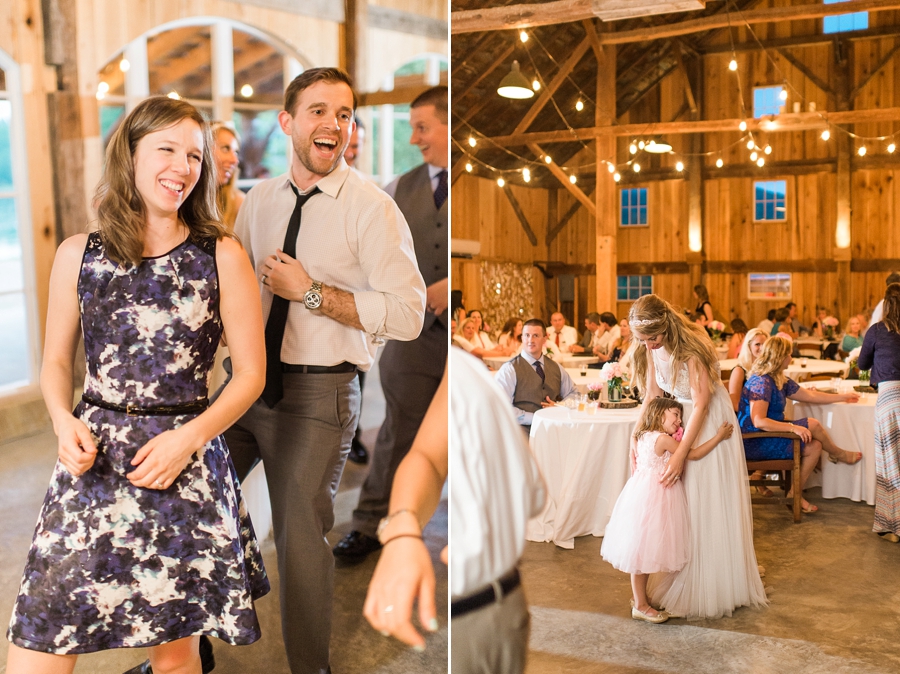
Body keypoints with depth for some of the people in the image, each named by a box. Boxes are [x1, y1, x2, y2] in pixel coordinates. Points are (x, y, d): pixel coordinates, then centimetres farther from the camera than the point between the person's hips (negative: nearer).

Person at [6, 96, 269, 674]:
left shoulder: (223, 257, -1)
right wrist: (65, 422, -6)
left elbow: (251, 373, 0)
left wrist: (189, 437, -12)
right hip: (93, 459, 2)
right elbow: (57, 364, 13)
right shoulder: (78, 255, 5)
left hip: (188, 465, -1)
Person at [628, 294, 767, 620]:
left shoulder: (691, 345, -27)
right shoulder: (652, 348, -7)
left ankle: (716, 588, 15)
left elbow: (701, 403, -26)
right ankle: (682, 583, 21)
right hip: (679, 419, 6)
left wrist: (680, 455, -27)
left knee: (711, 506, 0)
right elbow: (652, 393, 1)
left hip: (711, 422, -6)